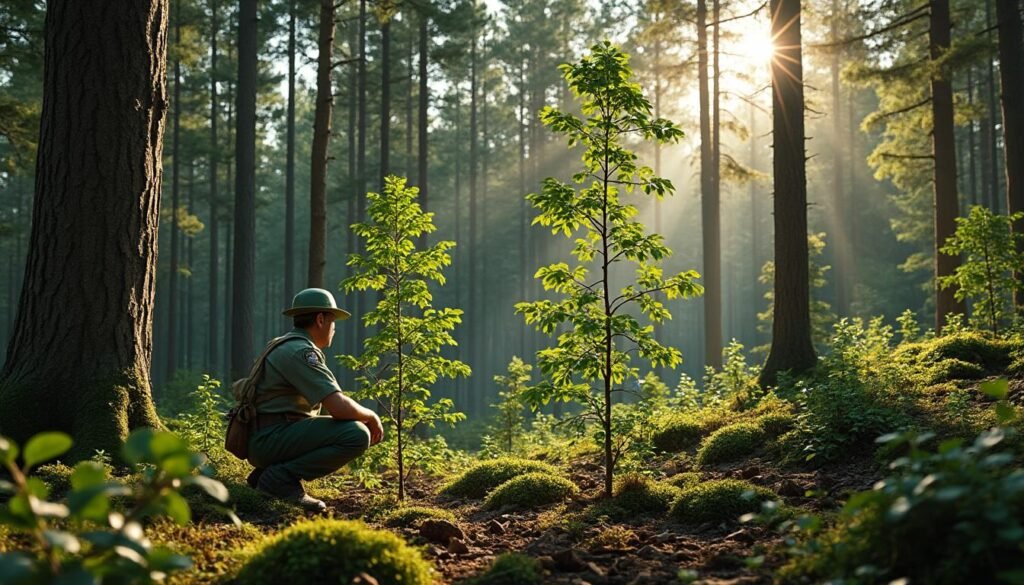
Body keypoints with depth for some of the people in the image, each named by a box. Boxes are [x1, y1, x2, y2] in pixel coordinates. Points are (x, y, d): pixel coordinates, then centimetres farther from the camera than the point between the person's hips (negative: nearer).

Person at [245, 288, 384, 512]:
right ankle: (280, 478, -13)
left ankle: (267, 473, 13)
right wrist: (371, 416, -3)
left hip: (265, 439, 10)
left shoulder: (287, 348, 20)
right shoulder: (301, 352, -14)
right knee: (357, 434, -21)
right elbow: (340, 407, -22)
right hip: (270, 439, -10)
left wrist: (364, 418, 19)